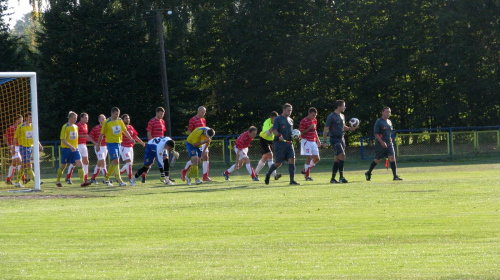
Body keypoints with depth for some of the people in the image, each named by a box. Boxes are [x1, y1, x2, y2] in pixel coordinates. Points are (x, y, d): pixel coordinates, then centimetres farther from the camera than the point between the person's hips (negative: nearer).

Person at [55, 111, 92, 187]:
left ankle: (83, 181, -19)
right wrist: (70, 146, -27)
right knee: (63, 165, 7)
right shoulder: (65, 127, -10)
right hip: (66, 149, -5)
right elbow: (63, 139, -16)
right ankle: (58, 181, 27)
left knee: (79, 163, -12)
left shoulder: (76, 127, 10)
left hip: (75, 149, 5)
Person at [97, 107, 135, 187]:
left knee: (114, 162, 11)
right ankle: (119, 181, -17)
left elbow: (125, 131, 10)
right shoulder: (107, 123, -9)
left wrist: (130, 138, -5)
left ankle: (106, 178, 26)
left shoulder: (120, 121, 7)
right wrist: (98, 145, 0)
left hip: (118, 143, 6)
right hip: (111, 143, -6)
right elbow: (102, 134, -3)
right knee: (116, 161, -14)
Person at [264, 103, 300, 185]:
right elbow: (274, 130, -10)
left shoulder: (291, 120, 18)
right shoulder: (278, 119, -2)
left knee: (292, 159, -9)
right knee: (278, 163, -2)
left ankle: (292, 180, -10)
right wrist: (279, 136, -28)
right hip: (280, 143, -6)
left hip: (289, 143, 6)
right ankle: (268, 174, 23)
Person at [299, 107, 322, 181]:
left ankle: (306, 170, 22)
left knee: (317, 158, 3)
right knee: (308, 158, -11)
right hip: (306, 141, -7)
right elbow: (301, 132, -13)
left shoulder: (315, 120, 12)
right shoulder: (304, 121, -12)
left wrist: (318, 140, 20)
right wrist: (309, 128, -23)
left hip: (313, 141, 7)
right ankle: (307, 176, -4)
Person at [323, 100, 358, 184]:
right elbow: (326, 129, -9)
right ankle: (341, 177, -20)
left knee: (337, 158, 8)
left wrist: (350, 129, 7)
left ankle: (333, 178, 15)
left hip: (341, 138, 8)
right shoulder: (331, 117, -10)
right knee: (342, 155, -20)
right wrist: (324, 141, -14)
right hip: (335, 139, -8)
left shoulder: (342, 116, 15)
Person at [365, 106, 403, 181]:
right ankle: (368, 173, 25)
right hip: (380, 144, -6)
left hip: (389, 144, 6)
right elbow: (375, 133, -14)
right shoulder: (378, 122, -9)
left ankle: (395, 176, -13)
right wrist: (382, 142, -21)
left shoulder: (389, 122, 13)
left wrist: (390, 139, 14)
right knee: (377, 160, 4)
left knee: (392, 158, -9)